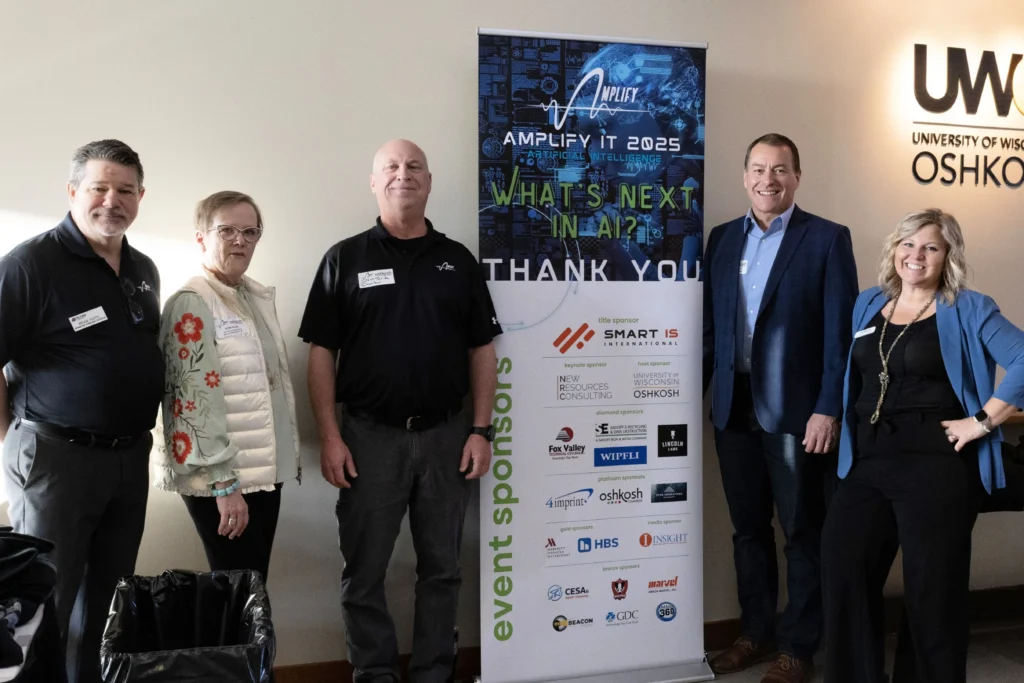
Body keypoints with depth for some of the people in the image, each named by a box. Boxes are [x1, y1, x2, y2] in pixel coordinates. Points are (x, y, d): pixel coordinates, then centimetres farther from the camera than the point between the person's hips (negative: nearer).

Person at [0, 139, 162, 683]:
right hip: (56, 455, -6)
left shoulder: (145, 271, 9)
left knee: (107, 600, 16)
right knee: (44, 603, 5)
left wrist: (139, 433, 12)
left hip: (131, 456, 6)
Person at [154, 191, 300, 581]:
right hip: (221, 477, -8)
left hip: (264, 468, 8)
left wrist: (290, 452, 18)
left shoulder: (259, 296, 12)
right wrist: (224, 481, -21)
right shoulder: (191, 304, -14)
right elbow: (198, 399, -19)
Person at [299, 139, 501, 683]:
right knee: (364, 572, 7)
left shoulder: (458, 260, 8)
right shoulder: (345, 259, 2)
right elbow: (322, 353, -1)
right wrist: (329, 436, -8)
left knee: (441, 568, 11)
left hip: (445, 435, 2)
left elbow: (481, 351, 7)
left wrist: (481, 430, 0)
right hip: (369, 435, -2)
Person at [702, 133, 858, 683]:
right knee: (748, 528, 14)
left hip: (795, 412, -4)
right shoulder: (723, 238, 10)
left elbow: (840, 332, -8)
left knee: (803, 533, 7)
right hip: (733, 410, 4)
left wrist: (828, 409, -15)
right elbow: (709, 325, 10)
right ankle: (757, 632, 29)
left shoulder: (828, 239, -3)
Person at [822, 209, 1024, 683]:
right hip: (867, 462, 5)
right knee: (842, 569, 0)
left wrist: (982, 421, -15)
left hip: (936, 464, -5)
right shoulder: (868, 305, 13)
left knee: (931, 590, 4)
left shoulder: (968, 310, -3)